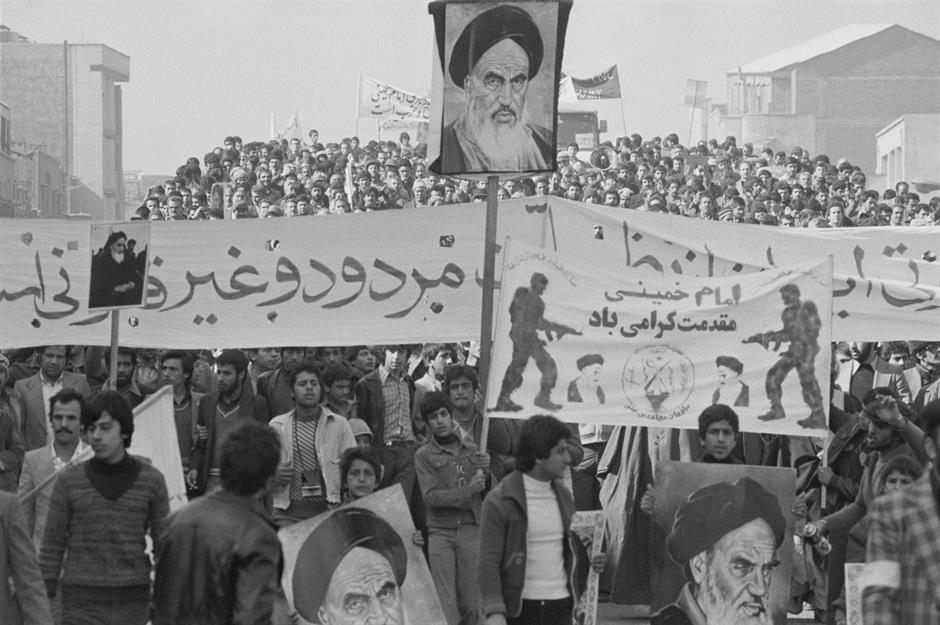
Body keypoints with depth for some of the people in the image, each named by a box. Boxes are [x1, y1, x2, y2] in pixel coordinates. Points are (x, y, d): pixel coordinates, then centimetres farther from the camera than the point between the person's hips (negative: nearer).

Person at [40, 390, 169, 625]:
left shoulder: (152, 480, 2)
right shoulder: (69, 480, 1)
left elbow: (164, 544, 6)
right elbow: (52, 547, 4)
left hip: (133, 603, 1)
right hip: (81, 603, -1)